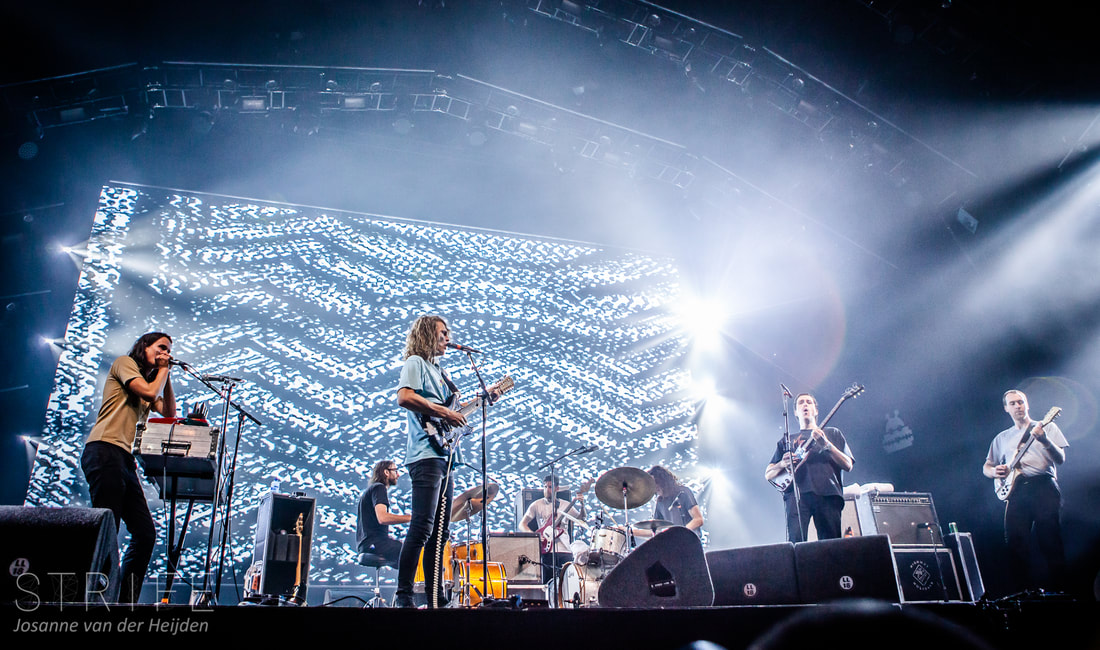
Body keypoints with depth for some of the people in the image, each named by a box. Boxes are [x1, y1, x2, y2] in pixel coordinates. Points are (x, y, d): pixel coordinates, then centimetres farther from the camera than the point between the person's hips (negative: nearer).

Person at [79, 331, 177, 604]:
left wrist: (167, 376, 17)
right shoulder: (124, 363, 6)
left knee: (145, 533, 3)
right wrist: (162, 370, 7)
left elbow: (169, 413, 18)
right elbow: (149, 392, -10)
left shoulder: (150, 380, 28)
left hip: (125, 459, 9)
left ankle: (126, 600, 8)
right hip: (105, 450, -9)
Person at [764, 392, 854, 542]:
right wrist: (783, 463, -2)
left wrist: (826, 444, -4)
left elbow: (848, 466, 12)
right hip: (797, 493, 0)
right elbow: (768, 474, 21)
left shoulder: (832, 433, 26)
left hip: (828, 493, 0)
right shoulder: (787, 440, 27)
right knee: (796, 541, -20)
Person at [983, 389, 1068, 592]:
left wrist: (1045, 440, -18)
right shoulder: (1002, 438, 23)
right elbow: (986, 467, 26)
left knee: (1050, 541, -10)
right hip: (1016, 490, 3)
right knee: (1015, 541, -7)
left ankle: (1057, 591, -4)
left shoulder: (1047, 427, 13)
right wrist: (994, 471, 2)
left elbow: (1060, 459, 1)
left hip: (1044, 486, -3)